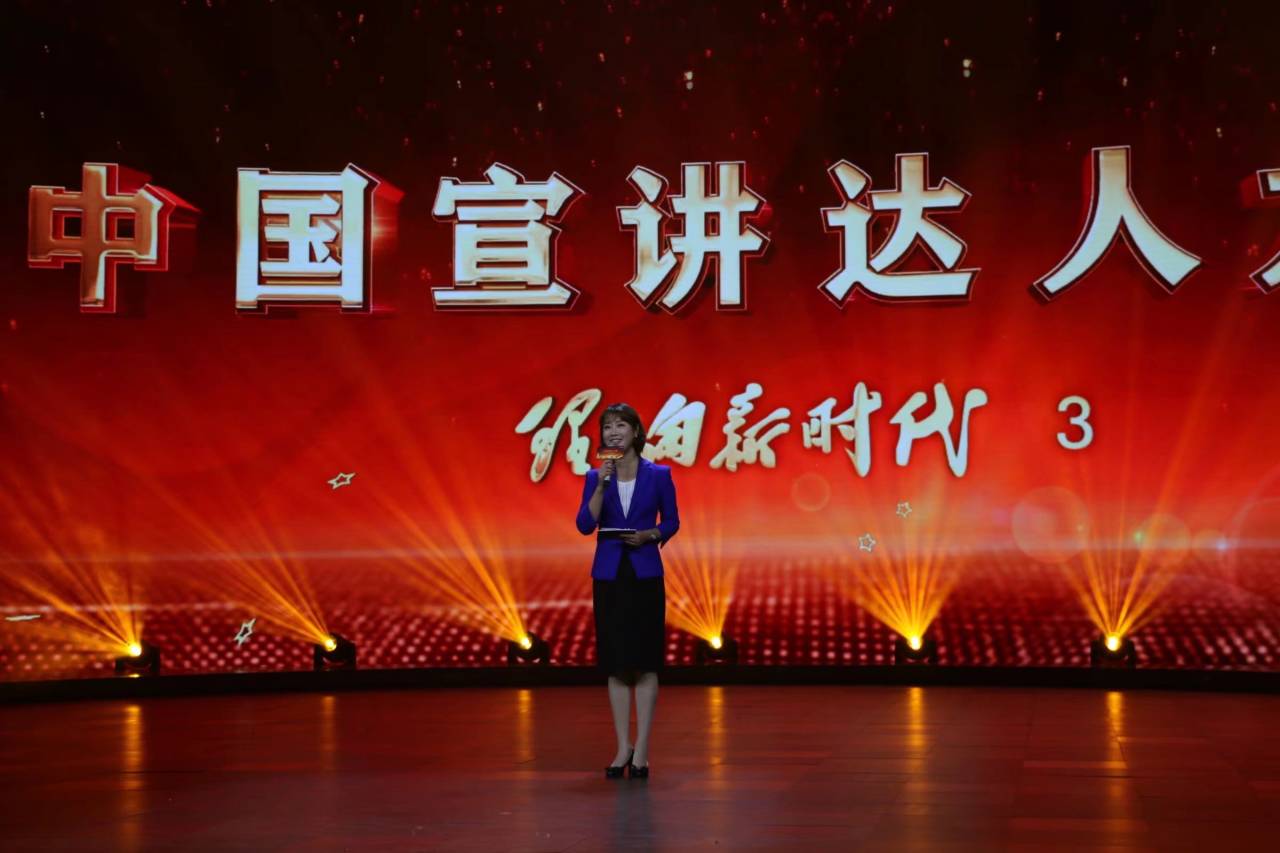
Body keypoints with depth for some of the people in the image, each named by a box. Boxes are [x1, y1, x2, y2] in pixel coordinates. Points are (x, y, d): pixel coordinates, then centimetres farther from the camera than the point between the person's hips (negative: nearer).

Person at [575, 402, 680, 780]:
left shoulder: (658, 475, -1)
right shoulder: (596, 476, 3)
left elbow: (672, 521, 7)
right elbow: (585, 526, -8)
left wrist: (649, 535, -12)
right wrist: (601, 484, -17)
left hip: (645, 574, -2)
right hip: (608, 574, 2)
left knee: (645, 662, -2)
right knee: (616, 663, 5)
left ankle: (641, 750, 3)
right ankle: (623, 747, 12)